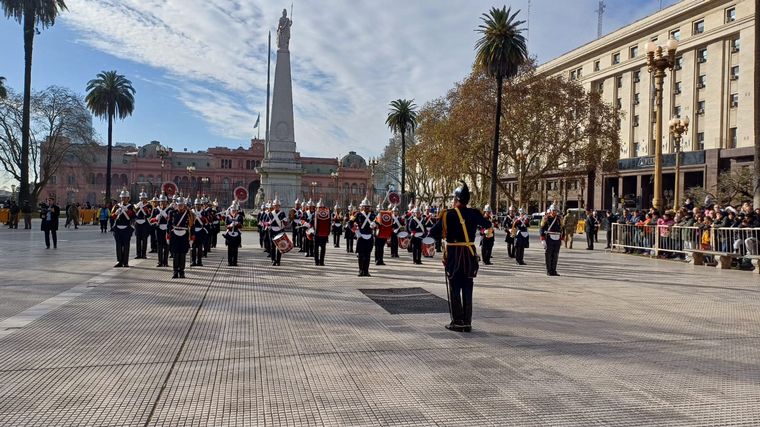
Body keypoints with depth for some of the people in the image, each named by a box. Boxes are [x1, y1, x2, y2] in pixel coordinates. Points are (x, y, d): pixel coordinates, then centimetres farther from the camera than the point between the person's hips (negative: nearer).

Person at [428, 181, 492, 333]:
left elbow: (432, 233, -11)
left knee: (454, 290, 7)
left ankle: (457, 322, 8)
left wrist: (444, 234, 8)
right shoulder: (474, 213, -1)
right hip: (470, 255, 3)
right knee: (467, 290, 11)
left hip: (453, 255, -3)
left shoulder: (448, 214, -11)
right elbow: (488, 224, 19)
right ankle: (467, 322, 13)